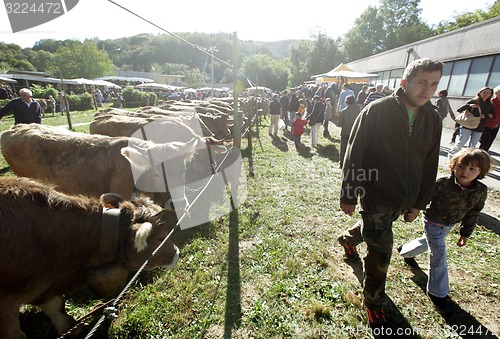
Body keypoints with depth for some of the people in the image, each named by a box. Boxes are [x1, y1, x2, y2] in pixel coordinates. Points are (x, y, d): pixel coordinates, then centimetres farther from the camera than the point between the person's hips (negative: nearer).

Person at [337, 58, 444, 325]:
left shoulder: (433, 120, 1)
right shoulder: (377, 111, -15)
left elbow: (430, 165, 8)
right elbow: (354, 154, -14)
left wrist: (418, 203, 10)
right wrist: (348, 195, -13)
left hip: (404, 199, 6)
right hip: (375, 195, -6)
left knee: (373, 230, 26)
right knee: (381, 252, 0)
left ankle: (348, 239, 59)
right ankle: (373, 302, 24)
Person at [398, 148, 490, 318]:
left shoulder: (481, 191, -13)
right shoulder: (442, 184, -30)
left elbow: (473, 213, 1)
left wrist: (465, 233, 9)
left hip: (449, 225, 6)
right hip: (433, 222, -6)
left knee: (427, 243, 26)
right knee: (439, 255, -4)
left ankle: (405, 251, 56)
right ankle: (438, 293, 13)